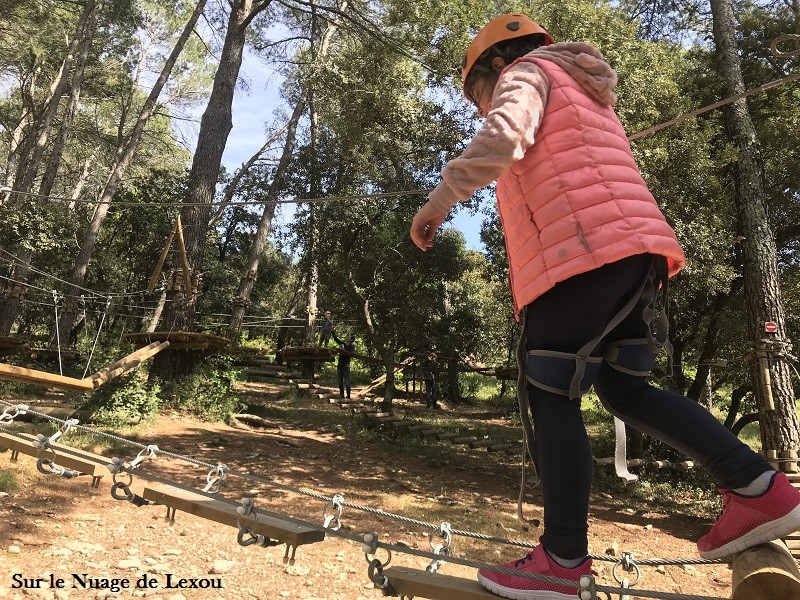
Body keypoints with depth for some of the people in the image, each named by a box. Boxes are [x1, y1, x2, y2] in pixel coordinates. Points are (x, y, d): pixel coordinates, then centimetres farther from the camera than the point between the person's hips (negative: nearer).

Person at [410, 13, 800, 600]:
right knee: (623, 388, 14)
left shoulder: (526, 72, 9)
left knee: (547, 396, -6)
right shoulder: (583, 94, 36)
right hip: (634, 248, 10)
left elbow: (501, 137, -13)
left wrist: (439, 200, -6)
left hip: (582, 251, -9)